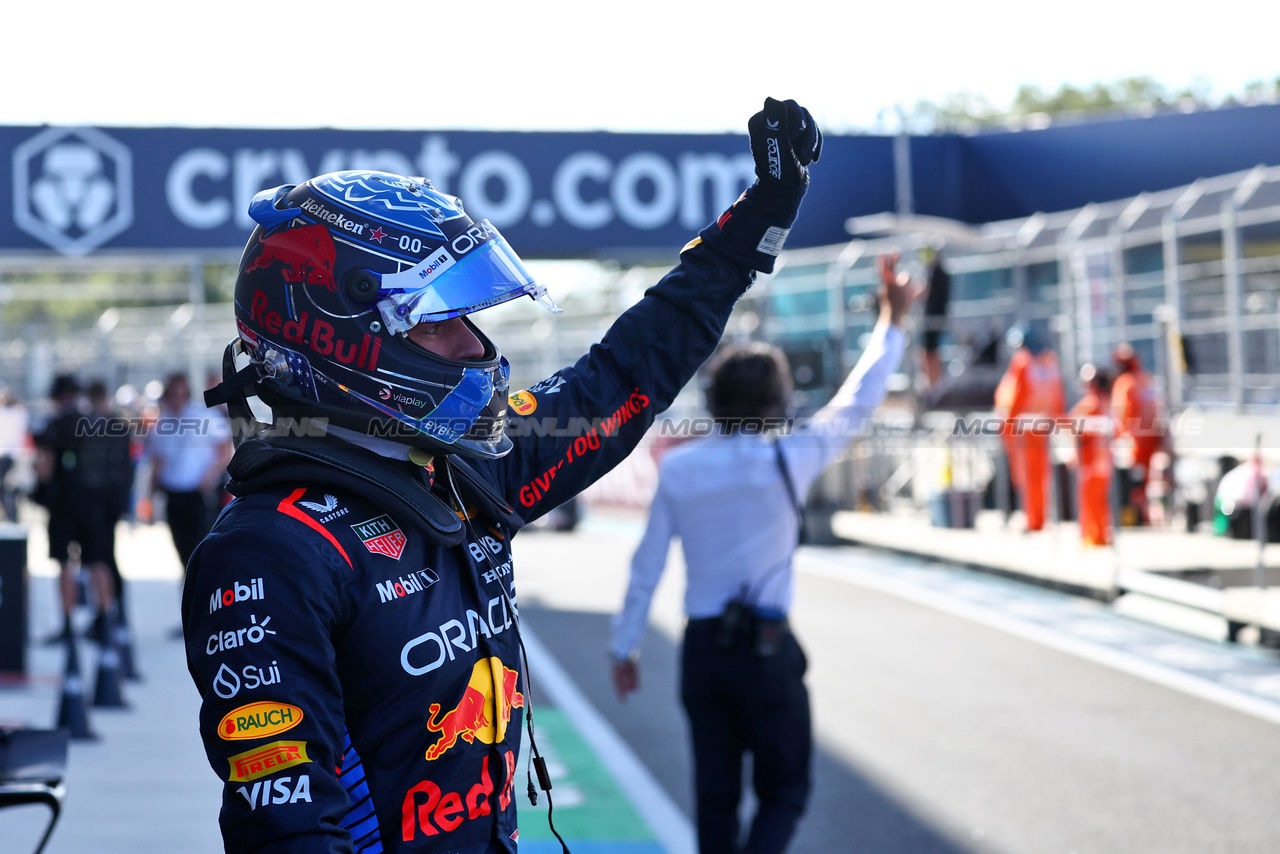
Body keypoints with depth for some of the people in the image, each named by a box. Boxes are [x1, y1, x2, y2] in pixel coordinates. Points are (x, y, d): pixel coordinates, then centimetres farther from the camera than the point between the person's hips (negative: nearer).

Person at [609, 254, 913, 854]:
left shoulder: (678, 468, 1)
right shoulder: (786, 461, -9)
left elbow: (646, 566, 3)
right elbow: (856, 404, 2)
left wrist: (624, 646, 12)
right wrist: (891, 323, 13)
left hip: (702, 647, 4)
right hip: (766, 648, -4)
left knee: (715, 794, 13)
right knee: (784, 792, 7)